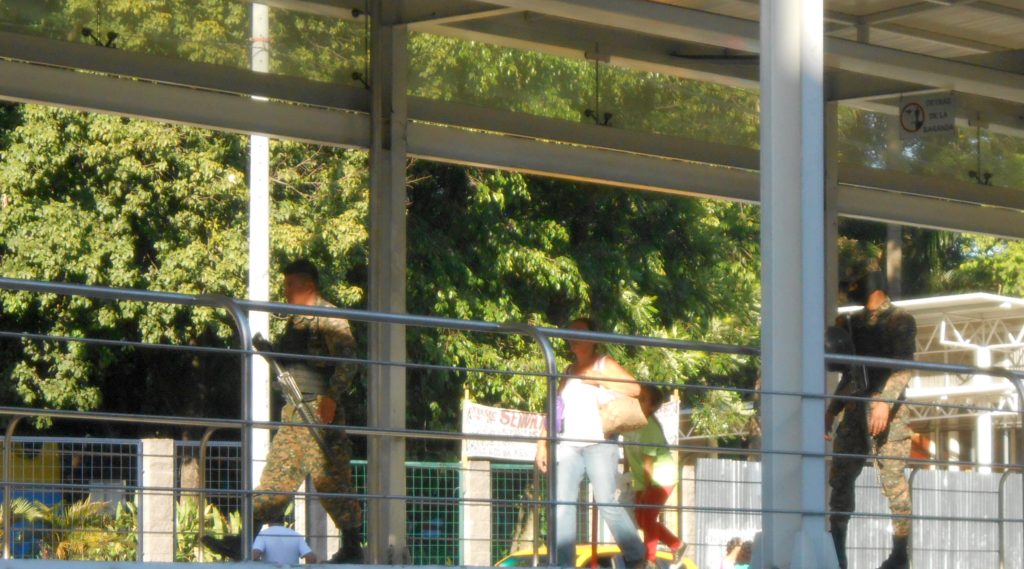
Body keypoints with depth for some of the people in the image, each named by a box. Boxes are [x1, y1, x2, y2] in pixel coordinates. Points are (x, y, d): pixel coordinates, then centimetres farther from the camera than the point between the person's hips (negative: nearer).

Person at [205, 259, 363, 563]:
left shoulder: (330, 317, -6)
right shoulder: (296, 321, 20)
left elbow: (347, 361, -14)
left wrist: (330, 397, -24)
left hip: (320, 410, -9)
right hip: (294, 412, 9)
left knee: (329, 476, -7)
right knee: (277, 473, 3)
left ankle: (352, 547, -2)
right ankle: (245, 541, -1)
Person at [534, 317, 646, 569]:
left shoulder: (604, 364, 4)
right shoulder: (569, 372, 21)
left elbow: (634, 388, -10)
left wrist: (597, 379, -13)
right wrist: (542, 445, 12)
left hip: (599, 443, -5)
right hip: (569, 445, 5)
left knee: (606, 502, -12)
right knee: (562, 506, -6)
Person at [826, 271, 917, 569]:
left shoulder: (901, 320, -1)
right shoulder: (854, 322, 18)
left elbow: (903, 366, -11)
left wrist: (884, 401, -23)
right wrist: (832, 410, 19)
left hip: (887, 409, -6)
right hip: (855, 408, 6)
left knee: (893, 478, -8)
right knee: (840, 478, 2)